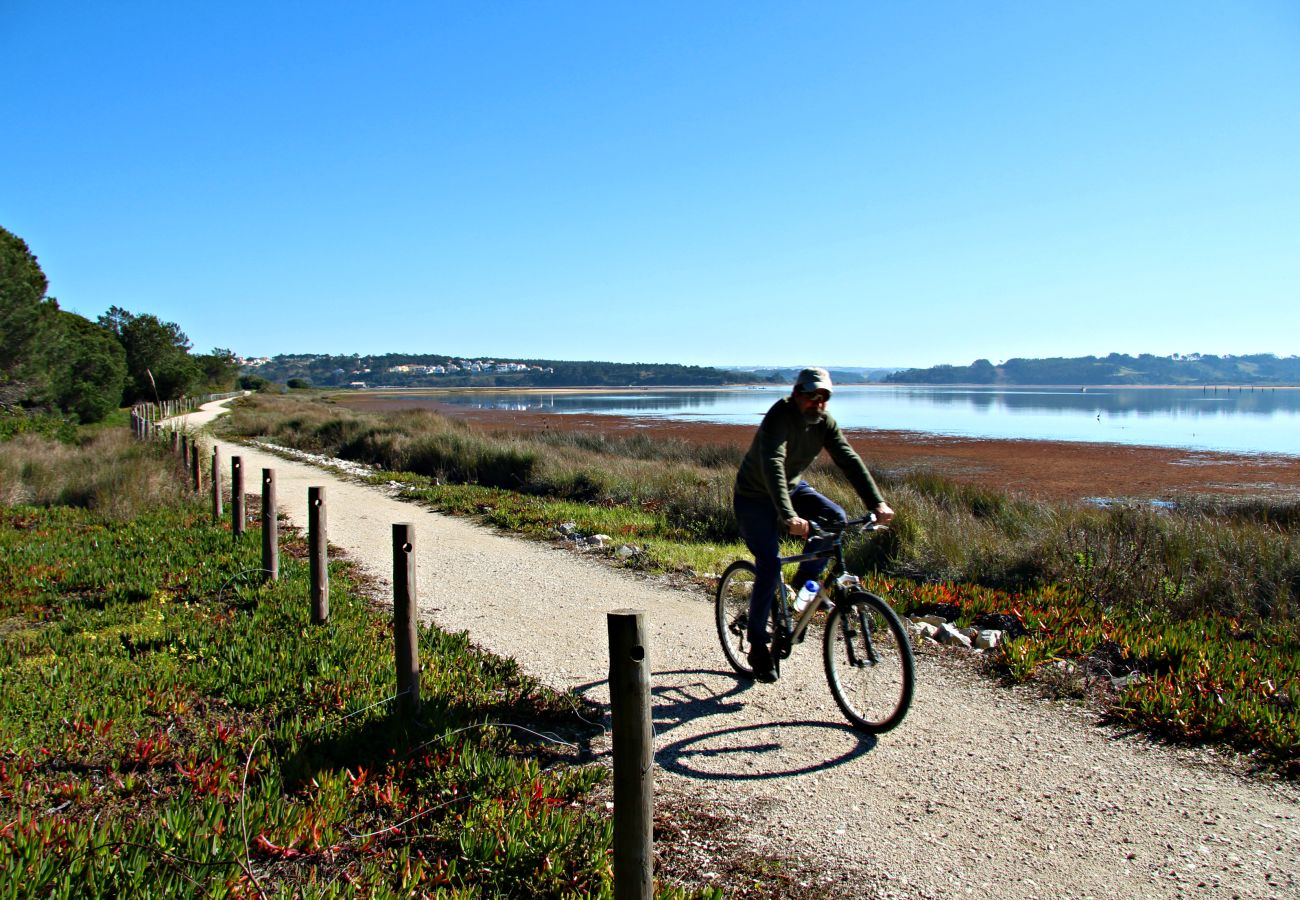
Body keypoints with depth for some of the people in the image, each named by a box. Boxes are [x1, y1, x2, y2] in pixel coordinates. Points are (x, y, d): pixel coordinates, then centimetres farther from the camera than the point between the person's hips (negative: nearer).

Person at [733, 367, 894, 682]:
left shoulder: (824, 421, -10)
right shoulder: (779, 417, -30)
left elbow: (849, 460, -17)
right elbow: (773, 466, -44)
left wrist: (877, 503, -30)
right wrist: (788, 516, -57)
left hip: (792, 486, 6)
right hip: (755, 496, -6)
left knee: (836, 518, -19)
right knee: (769, 566, -13)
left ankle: (804, 580, 3)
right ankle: (758, 647, 1)